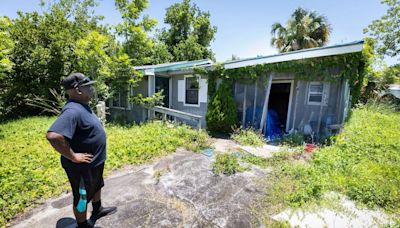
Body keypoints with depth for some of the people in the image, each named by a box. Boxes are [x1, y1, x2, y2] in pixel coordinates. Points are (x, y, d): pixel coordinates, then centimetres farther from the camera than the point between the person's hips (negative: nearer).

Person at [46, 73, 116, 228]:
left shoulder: (82, 106, 3)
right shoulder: (73, 110, -30)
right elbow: (53, 135, -40)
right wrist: (73, 157, -30)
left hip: (95, 162, 10)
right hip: (82, 166, -10)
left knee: (96, 186, 29)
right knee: (82, 197, 14)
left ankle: (97, 210, 53)